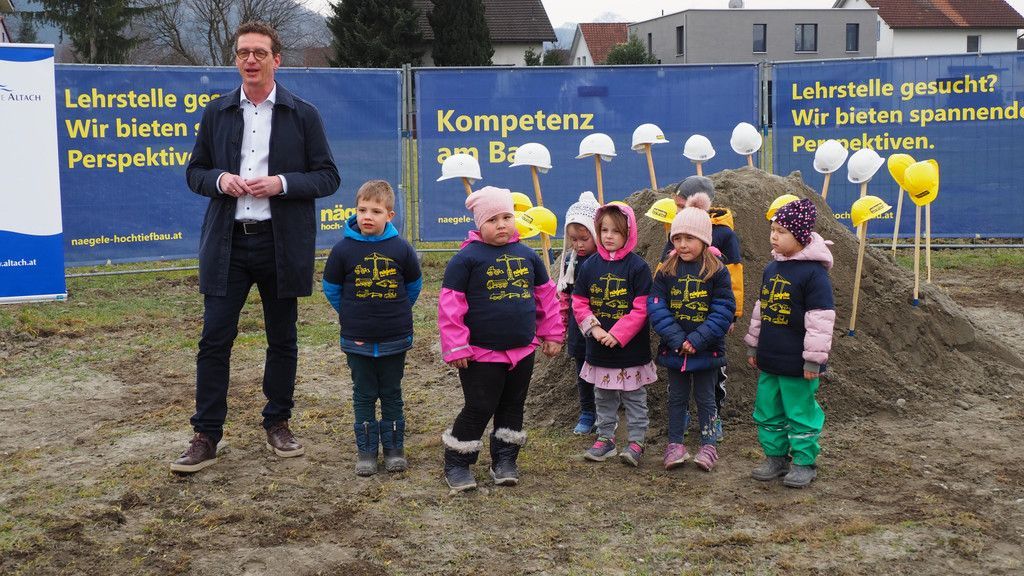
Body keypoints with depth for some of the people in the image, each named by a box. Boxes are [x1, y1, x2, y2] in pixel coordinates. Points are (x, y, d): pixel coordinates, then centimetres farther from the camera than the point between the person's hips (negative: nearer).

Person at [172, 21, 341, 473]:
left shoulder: (302, 115, 2)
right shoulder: (216, 113, 8)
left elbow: (328, 177, 1)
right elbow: (195, 172, 13)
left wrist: (281, 183, -16)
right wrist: (220, 180, -10)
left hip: (282, 244, -1)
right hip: (227, 243, 1)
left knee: (282, 339, 9)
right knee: (215, 338, -1)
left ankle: (278, 424, 25)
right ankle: (206, 436, 6)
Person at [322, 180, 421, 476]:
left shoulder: (401, 248, -8)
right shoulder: (344, 249, -9)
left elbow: (414, 285, 9)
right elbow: (331, 288, 4)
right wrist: (351, 315, 6)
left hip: (395, 339, 0)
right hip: (357, 340, 0)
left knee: (392, 394, 12)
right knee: (364, 396, 9)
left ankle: (394, 447, 23)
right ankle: (366, 450, 19)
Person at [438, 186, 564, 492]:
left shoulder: (527, 255, 6)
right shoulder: (466, 258, -10)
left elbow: (546, 295, 16)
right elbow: (450, 304, -11)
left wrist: (552, 334, 16)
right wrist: (456, 348, -13)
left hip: (523, 350, 5)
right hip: (482, 353, -5)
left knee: (512, 407, 14)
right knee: (479, 409, -1)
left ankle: (505, 460, 29)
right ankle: (456, 464, 16)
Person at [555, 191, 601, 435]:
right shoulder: (570, 260, 3)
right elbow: (563, 294, 10)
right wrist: (561, 324, 11)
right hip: (578, 326, 5)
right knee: (583, 372, 16)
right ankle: (586, 414, 29)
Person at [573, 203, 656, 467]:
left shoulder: (638, 267, -11)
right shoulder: (591, 265, 1)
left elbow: (641, 309, -15)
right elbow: (579, 303, 4)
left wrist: (617, 335, -20)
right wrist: (594, 328, -11)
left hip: (631, 349, -4)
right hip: (598, 348, 4)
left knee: (634, 398, 8)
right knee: (603, 398, 16)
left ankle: (637, 442, 16)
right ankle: (605, 438, 27)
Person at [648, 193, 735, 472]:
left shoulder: (717, 271, -8)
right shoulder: (666, 271, -2)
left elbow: (724, 310, -12)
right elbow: (656, 306, -8)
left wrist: (698, 339, -20)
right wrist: (675, 338, -18)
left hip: (706, 350, -2)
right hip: (674, 348, 2)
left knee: (705, 397, 9)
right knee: (677, 397, 13)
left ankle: (709, 446, 19)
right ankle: (675, 444, 22)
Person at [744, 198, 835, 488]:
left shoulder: (813, 272, -16)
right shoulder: (771, 268, 8)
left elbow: (820, 319, -17)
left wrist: (814, 359, -17)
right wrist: (753, 345, 19)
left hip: (797, 364, -8)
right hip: (769, 360, 8)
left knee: (800, 413, 5)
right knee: (767, 411, 15)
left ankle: (804, 462, 18)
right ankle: (775, 457, 29)